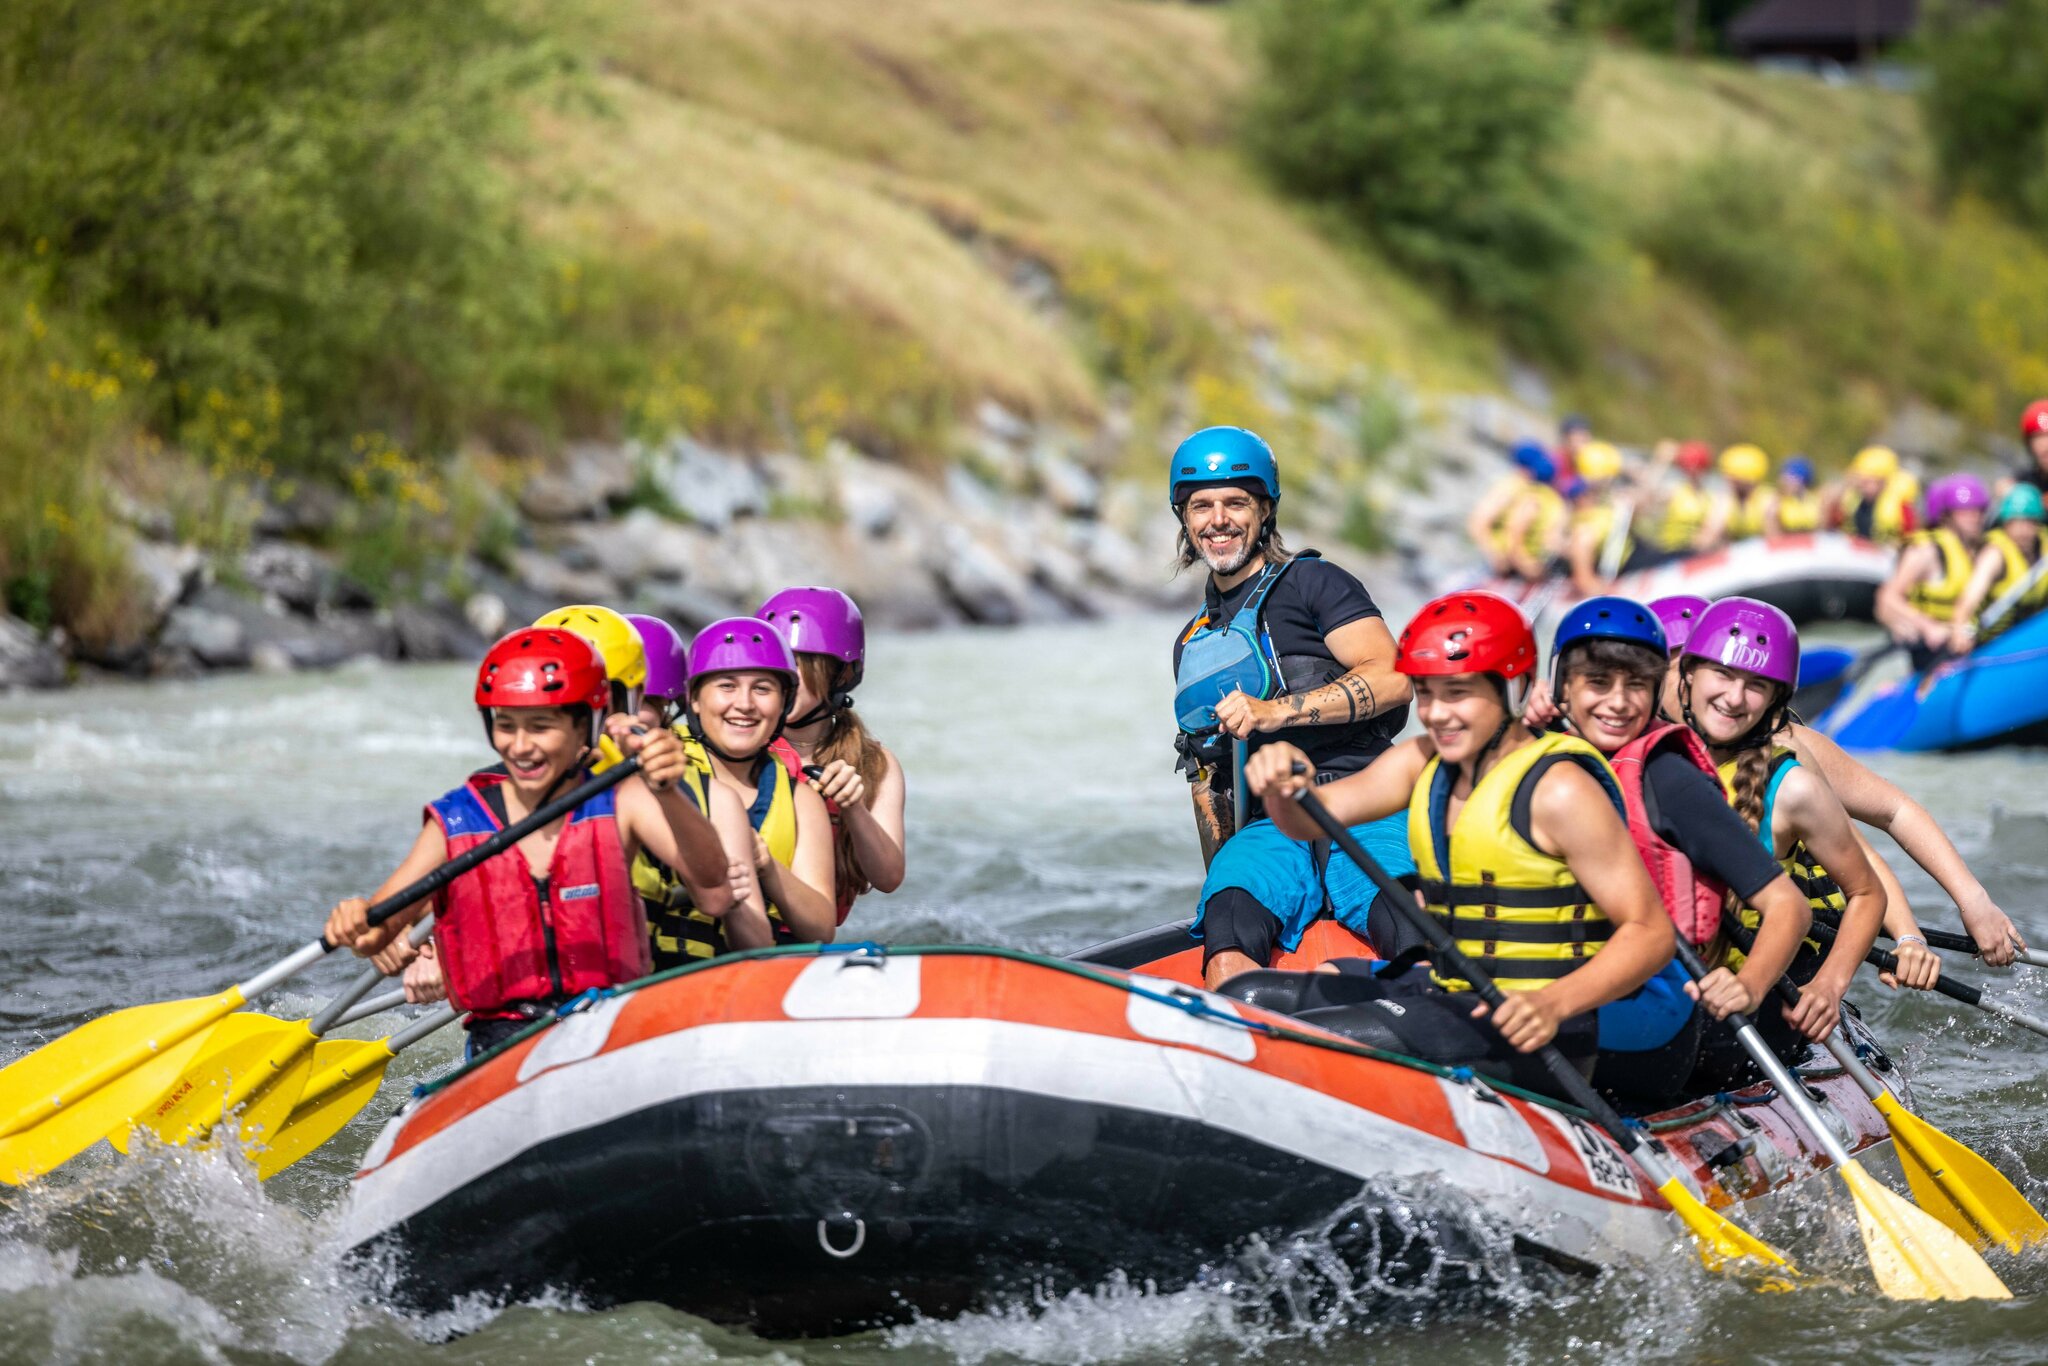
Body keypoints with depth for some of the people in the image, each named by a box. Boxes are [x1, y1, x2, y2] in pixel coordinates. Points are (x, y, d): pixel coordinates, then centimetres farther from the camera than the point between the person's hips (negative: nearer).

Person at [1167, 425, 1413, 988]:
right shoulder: (1192, 644, 28)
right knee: (1227, 947, -31)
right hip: (1271, 831, 4)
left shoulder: (1312, 583, 9)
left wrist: (1276, 712, -13)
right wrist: (1220, 875, 21)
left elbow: (1393, 678, -6)